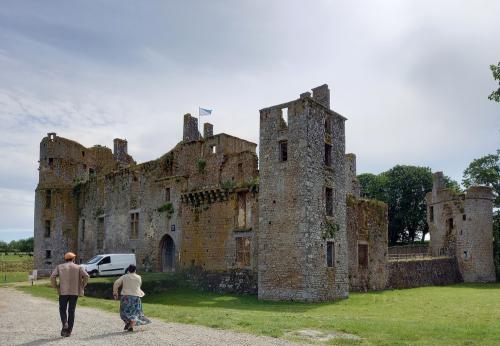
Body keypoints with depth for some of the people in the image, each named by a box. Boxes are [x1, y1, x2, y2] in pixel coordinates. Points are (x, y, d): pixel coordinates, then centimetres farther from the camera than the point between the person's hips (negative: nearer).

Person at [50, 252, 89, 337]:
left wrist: (56, 287, 4)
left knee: (63, 309, 14)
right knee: (71, 311, 7)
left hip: (63, 292, 0)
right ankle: (69, 330, 7)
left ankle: (65, 324, -10)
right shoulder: (78, 267, 4)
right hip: (75, 292, 0)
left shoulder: (59, 267, 6)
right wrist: (82, 286, 2)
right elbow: (86, 276, -10)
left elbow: (52, 277, -7)